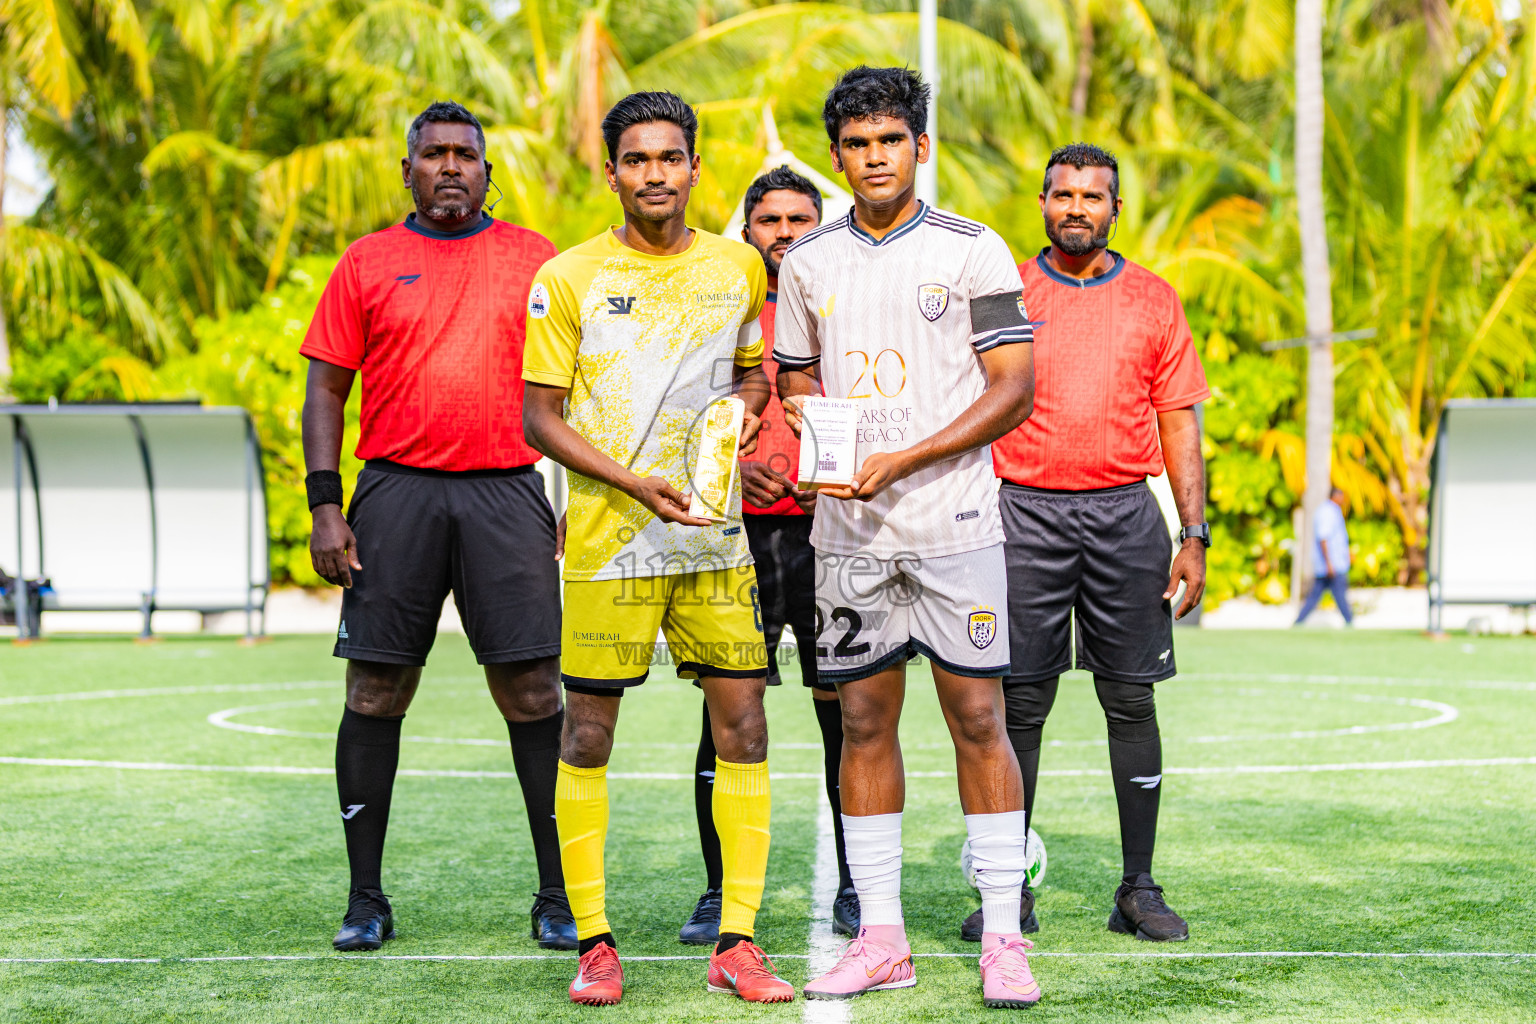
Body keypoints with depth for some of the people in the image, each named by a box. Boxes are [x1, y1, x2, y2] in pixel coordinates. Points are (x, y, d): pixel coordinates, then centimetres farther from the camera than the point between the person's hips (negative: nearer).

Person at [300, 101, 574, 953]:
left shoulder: (535, 260, 10)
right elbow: (326, 387, 8)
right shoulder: (368, 263, 10)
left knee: (533, 691, -3)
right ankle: (365, 897, 12)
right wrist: (325, 506, -2)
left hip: (507, 492, 0)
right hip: (396, 491, 1)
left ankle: (559, 895, 5)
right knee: (375, 691, 2)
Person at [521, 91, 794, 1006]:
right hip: (607, 538, -3)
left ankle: (737, 941, 8)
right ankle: (594, 940, 13)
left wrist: (745, 406, -1)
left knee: (743, 722, -1)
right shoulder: (568, 278, -3)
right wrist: (636, 483, -15)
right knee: (589, 733, 0)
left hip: (716, 534, 3)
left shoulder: (739, 268, 8)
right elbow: (540, 416, -3)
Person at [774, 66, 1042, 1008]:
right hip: (848, 527, 3)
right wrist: (804, 411, -5)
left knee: (979, 719, -2)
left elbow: (1015, 388, -5)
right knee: (864, 721, 6)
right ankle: (881, 938, 14)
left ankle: (1004, 939, 5)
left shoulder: (974, 250, -2)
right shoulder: (808, 262, 10)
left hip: (954, 520, -3)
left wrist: (903, 459, -15)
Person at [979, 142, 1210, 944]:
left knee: (1131, 700, 2)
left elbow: (1179, 425, 9)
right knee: (1018, 704, 0)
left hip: (1124, 513, 1)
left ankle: (1137, 888, 10)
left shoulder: (1153, 300, 9)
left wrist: (1194, 535, 2)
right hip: (1025, 513, -1)